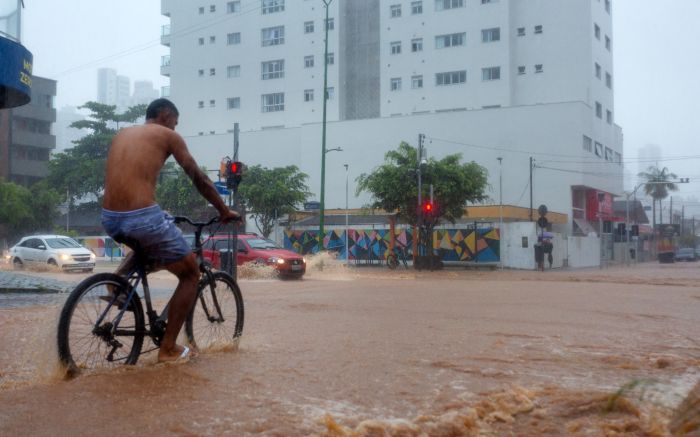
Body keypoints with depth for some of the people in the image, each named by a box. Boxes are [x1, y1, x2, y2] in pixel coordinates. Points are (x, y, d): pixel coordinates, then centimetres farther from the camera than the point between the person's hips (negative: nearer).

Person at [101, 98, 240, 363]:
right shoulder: (167, 135, 6)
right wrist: (224, 211, 19)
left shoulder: (122, 134, 23)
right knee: (191, 274, 14)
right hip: (142, 217, -7)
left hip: (110, 219, 7)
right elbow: (199, 179, 8)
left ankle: (119, 278, 11)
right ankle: (168, 348, 12)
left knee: (148, 249, 39)